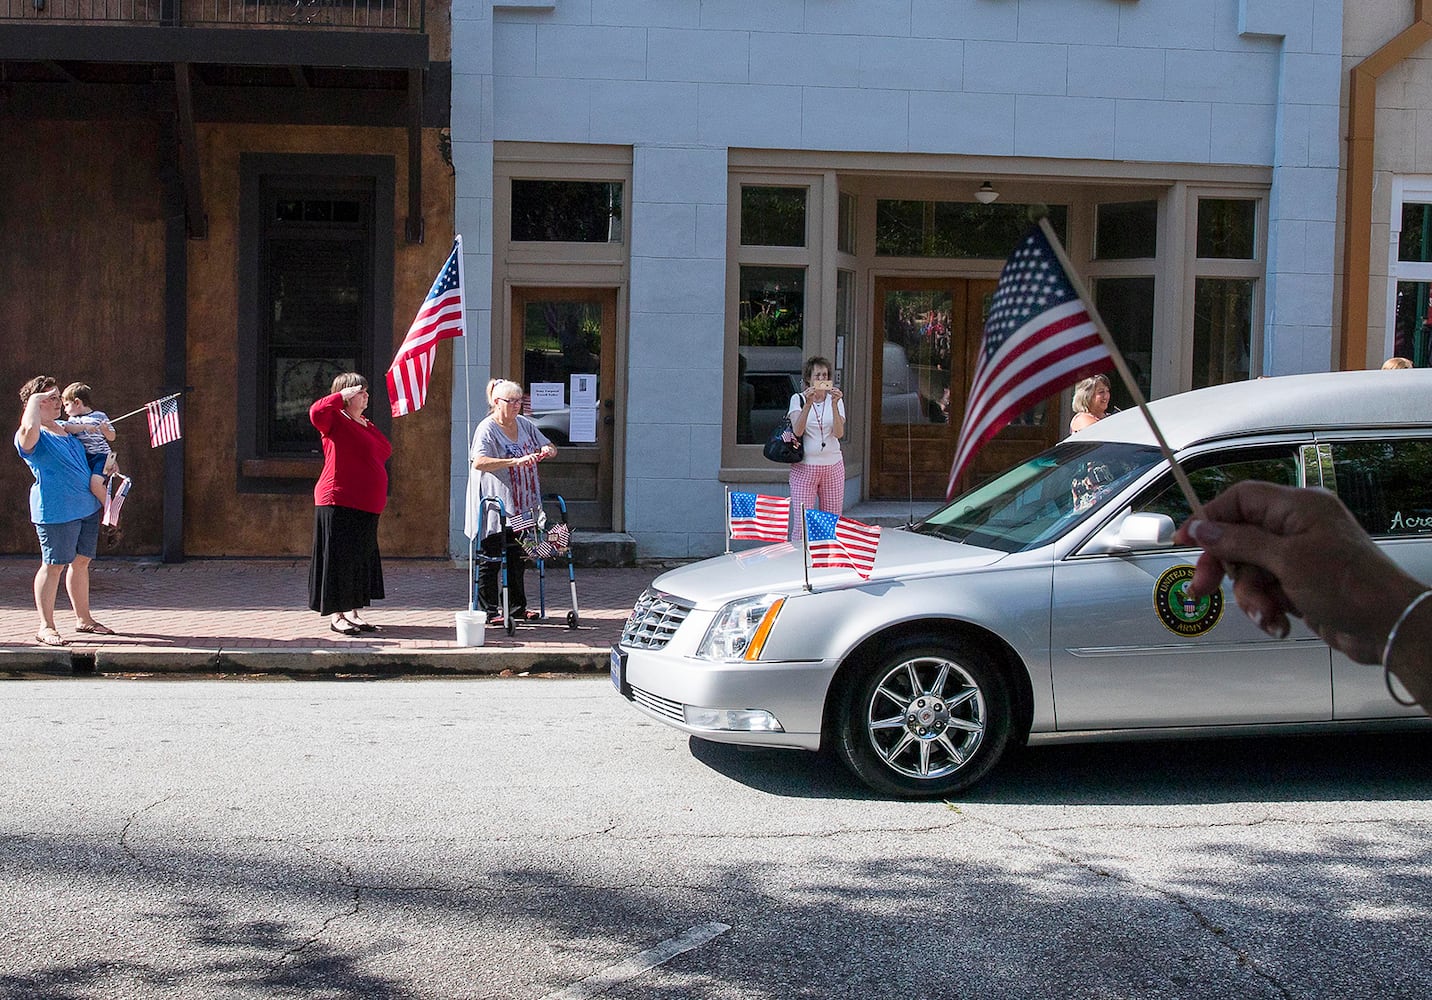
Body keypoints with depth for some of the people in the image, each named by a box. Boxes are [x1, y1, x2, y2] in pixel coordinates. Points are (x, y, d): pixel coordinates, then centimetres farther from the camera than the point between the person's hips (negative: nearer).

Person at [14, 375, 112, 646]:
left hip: (87, 507, 8)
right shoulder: (32, 437, -9)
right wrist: (34, 399, -21)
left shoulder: (66, 429, 17)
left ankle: (84, 619, 22)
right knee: (54, 565, -5)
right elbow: (29, 428, -36)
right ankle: (46, 627, 1)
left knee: (81, 562, 12)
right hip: (56, 510, -8)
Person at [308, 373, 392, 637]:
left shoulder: (368, 426, 16)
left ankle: (352, 612, 22)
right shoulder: (335, 420, -7)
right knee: (338, 558, -2)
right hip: (339, 502, -8)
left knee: (361, 558, 12)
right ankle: (336, 616, 5)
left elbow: (384, 452, 24)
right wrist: (342, 395, -22)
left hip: (366, 506, 8)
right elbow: (316, 412, -29)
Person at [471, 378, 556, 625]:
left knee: (516, 558, 14)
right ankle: (488, 611, 7)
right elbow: (479, 463, -28)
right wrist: (516, 461, -35)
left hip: (522, 508, 7)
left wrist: (548, 450, -4)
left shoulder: (524, 424, 10)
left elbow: (549, 446, 22)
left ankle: (516, 608, 24)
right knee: (491, 560, 0)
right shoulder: (487, 429, -12)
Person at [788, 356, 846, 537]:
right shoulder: (798, 399, 3)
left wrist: (834, 405, -17)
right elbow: (797, 431, -12)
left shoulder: (836, 399, 8)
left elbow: (839, 433, -7)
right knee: (802, 521, -8)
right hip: (804, 467, -2)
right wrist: (808, 403, -21)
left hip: (833, 466, 2)